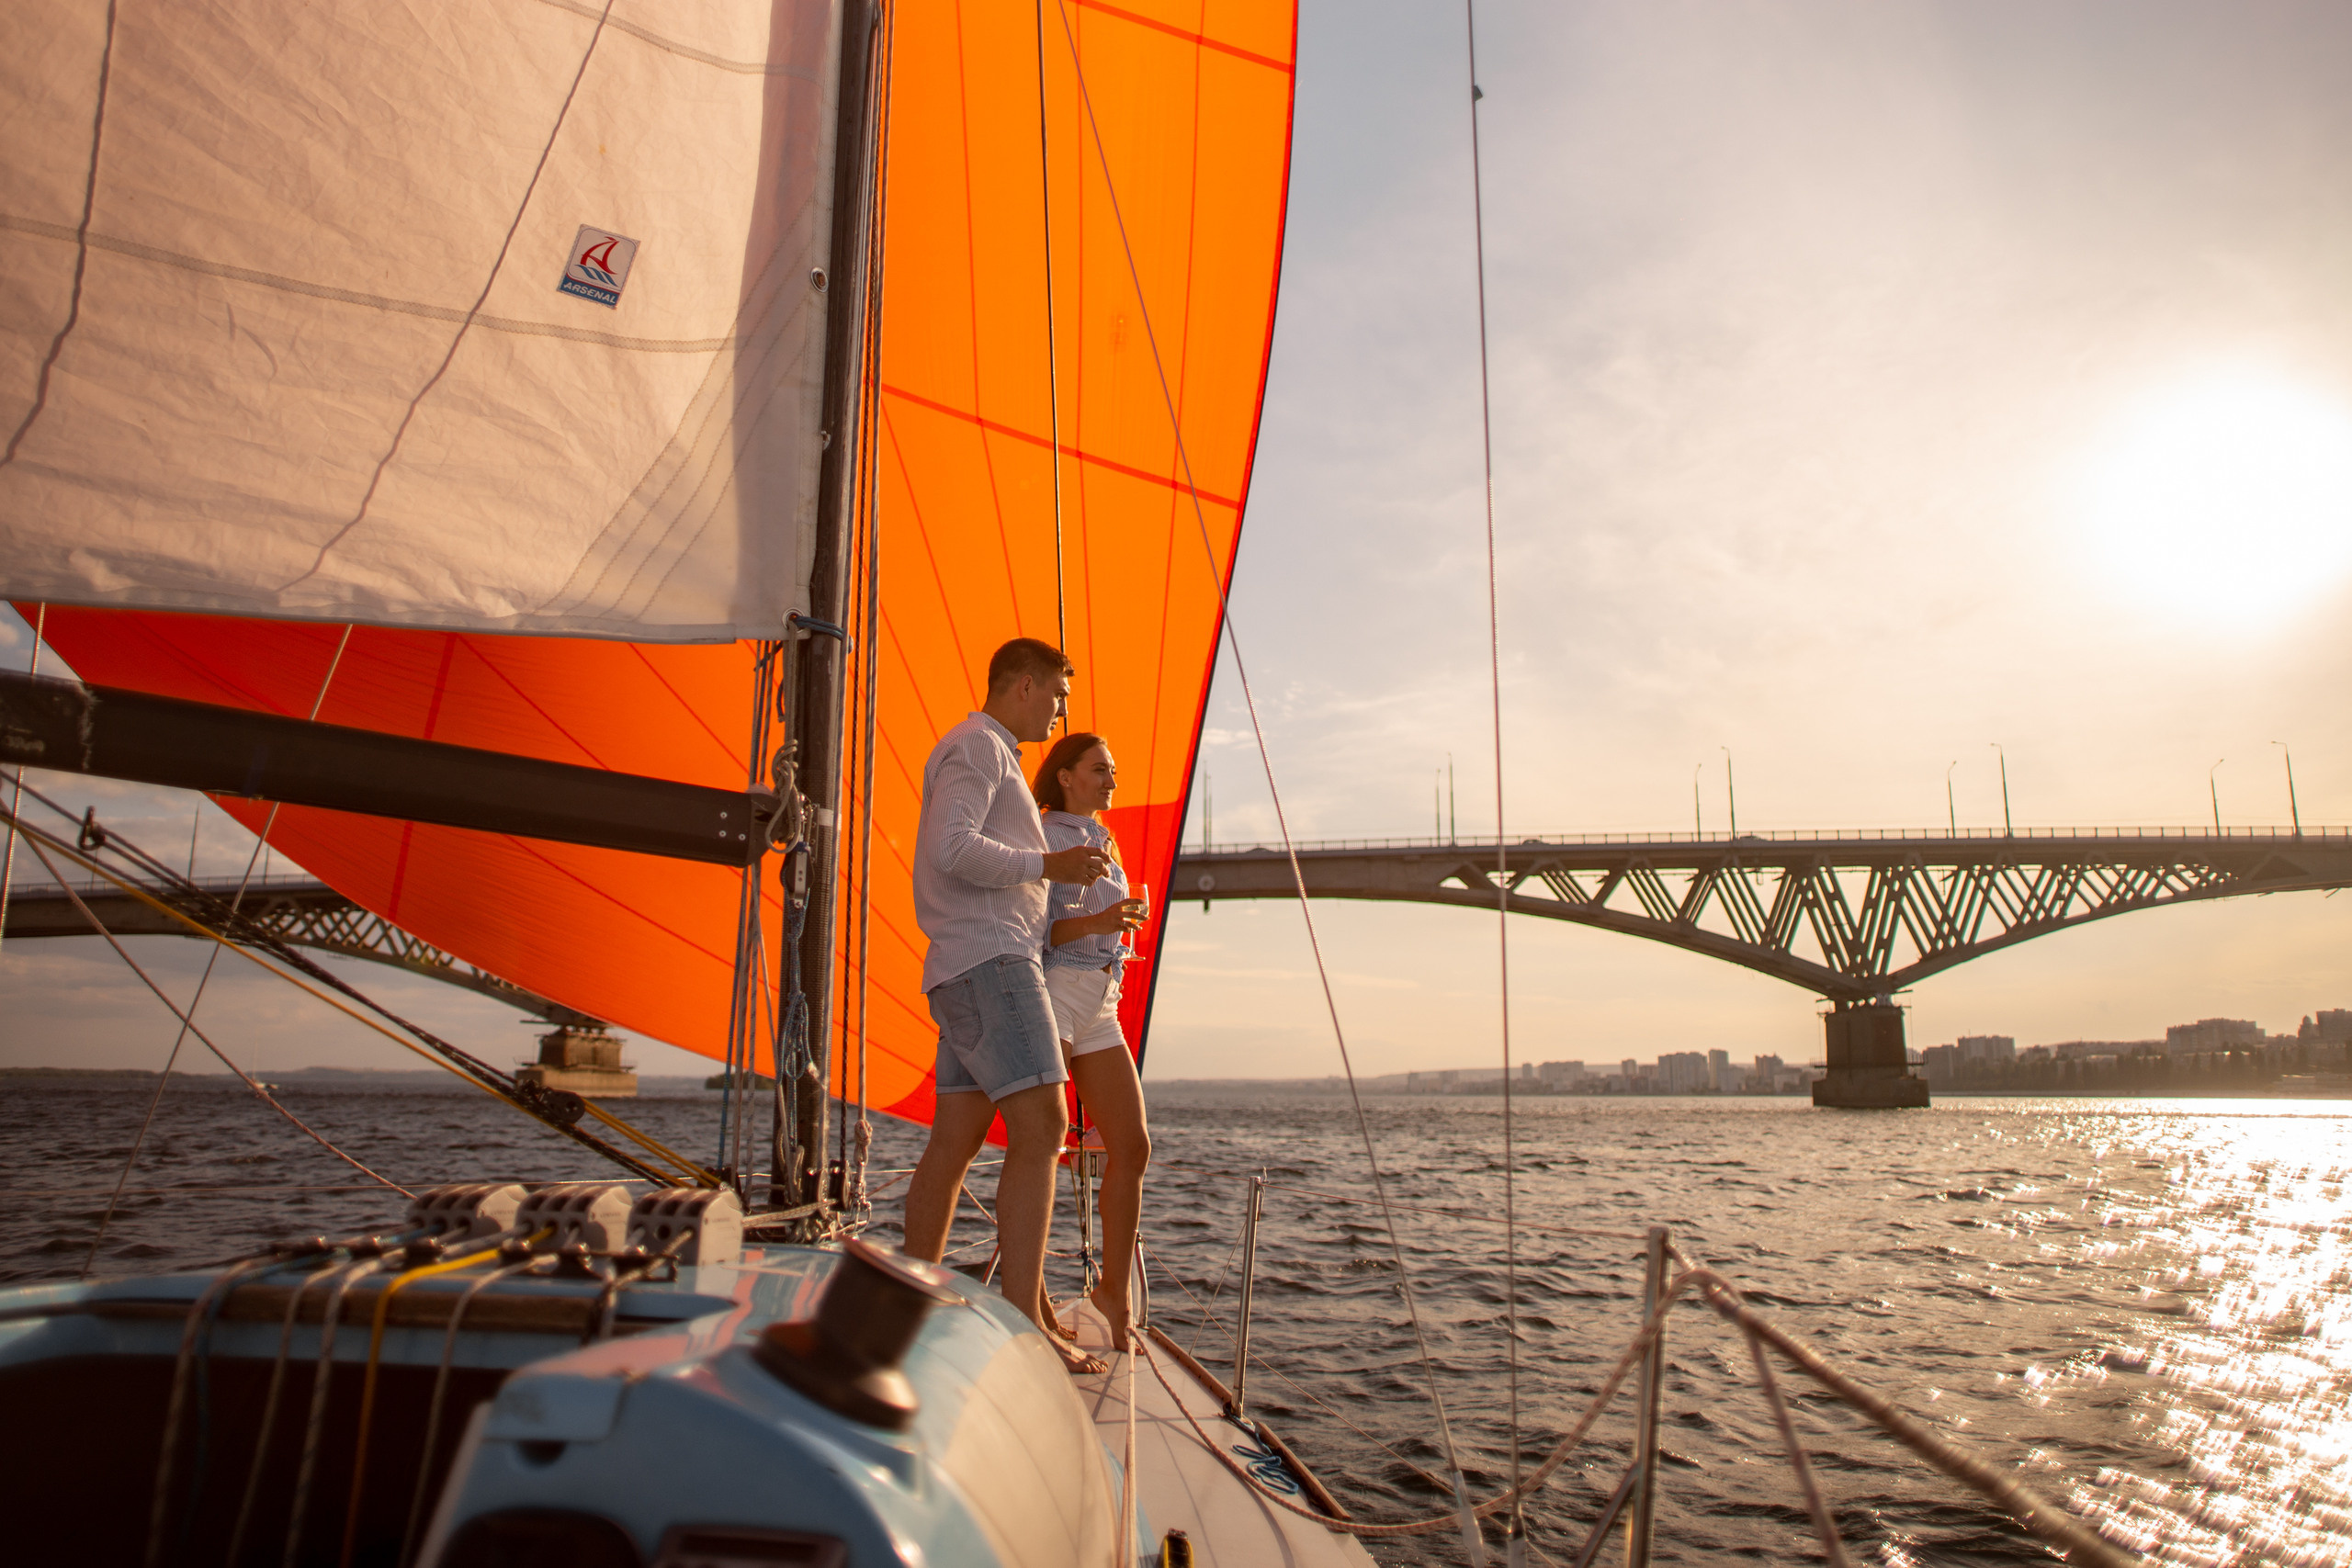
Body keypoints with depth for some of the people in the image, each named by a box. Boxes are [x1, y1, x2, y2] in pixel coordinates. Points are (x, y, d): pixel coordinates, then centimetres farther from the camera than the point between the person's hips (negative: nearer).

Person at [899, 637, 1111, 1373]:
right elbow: (951, 850, -18)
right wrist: (1048, 864, -15)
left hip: (971, 971, 11)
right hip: (988, 961, -11)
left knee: (955, 1139, 8)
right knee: (1039, 1126, -17)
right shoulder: (975, 746, -4)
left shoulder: (993, 756, 28)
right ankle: (1025, 1325, -19)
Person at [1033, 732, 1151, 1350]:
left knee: (1132, 1147, 1)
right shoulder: (1036, 838, -3)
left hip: (1099, 1008, 7)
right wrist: (1094, 923, -22)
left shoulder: (1105, 844, 20)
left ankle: (1114, 1290, 14)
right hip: (1046, 997, -7)